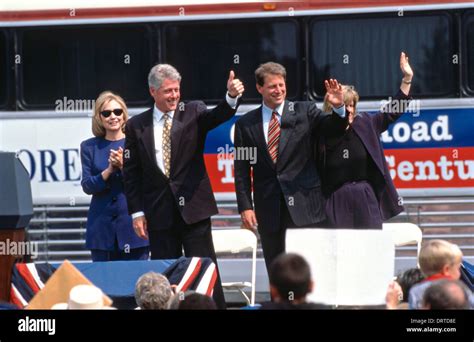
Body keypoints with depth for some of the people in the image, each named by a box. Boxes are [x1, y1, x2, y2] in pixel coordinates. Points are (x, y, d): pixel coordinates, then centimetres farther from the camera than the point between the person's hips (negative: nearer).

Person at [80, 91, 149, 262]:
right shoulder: (89, 147, 8)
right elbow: (87, 186, 2)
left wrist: (123, 166, -15)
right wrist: (109, 171, -13)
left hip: (132, 223, -1)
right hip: (102, 226, 1)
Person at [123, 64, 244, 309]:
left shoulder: (193, 113, 3)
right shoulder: (136, 126, 5)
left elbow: (219, 116, -17)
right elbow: (131, 173, 6)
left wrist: (232, 96, -39)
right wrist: (137, 212, 0)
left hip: (192, 206, -1)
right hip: (159, 213, 1)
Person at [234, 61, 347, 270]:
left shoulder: (304, 112, 5)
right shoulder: (246, 124, 7)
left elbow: (334, 127, -7)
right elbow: (242, 170, 6)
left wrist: (338, 108, -28)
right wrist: (245, 206, -1)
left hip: (302, 204, -2)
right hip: (269, 209, 2)